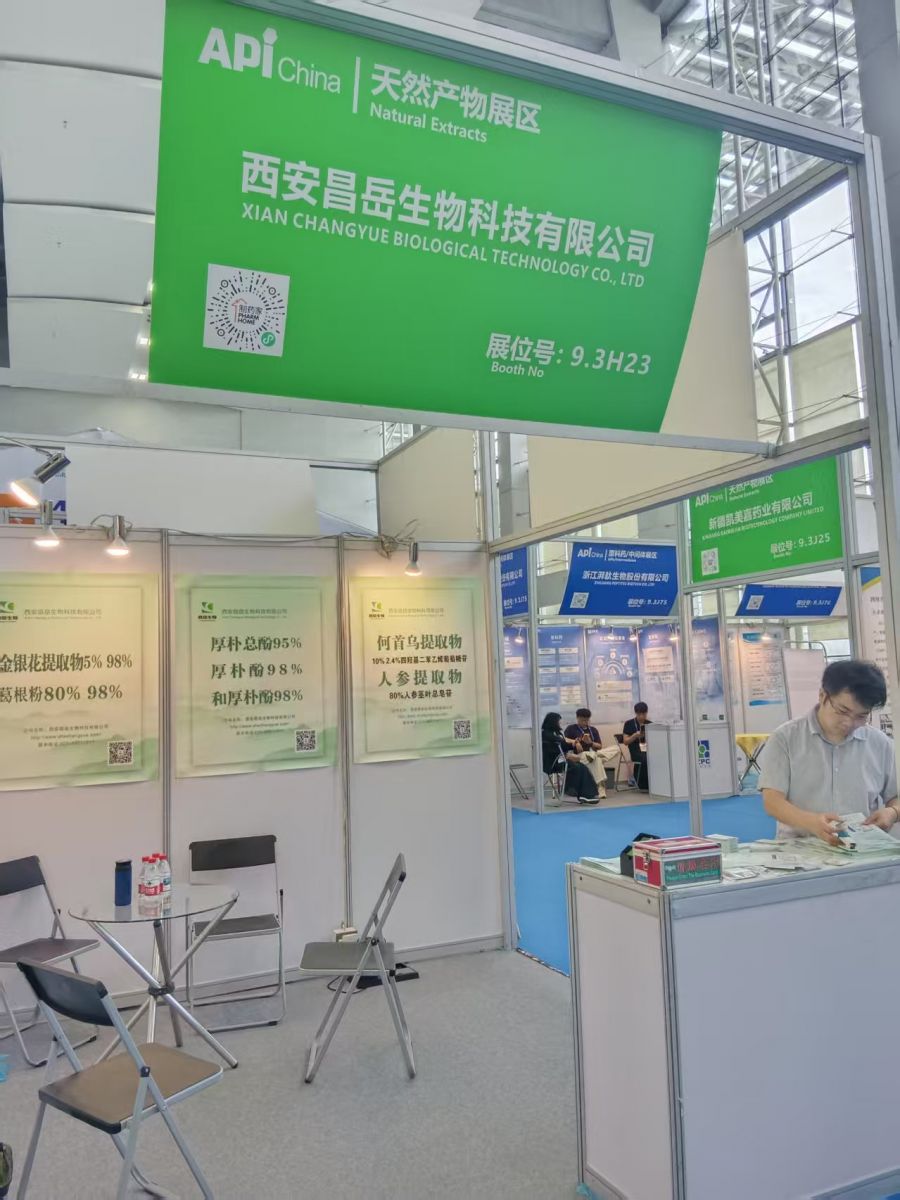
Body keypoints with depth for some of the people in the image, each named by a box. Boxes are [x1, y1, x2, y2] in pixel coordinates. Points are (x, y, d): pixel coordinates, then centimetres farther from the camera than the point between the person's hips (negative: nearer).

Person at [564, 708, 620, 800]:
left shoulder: (593, 729, 17)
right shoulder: (571, 728, 6)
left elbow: (600, 746, 11)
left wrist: (590, 743, -9)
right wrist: (574, 742, -26)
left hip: (594, 753, 5)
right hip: (578, 755, -5)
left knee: (616, 749, -15)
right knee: (597, 759, -39)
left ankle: (592, 756, -32)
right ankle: (601, 790, -43)